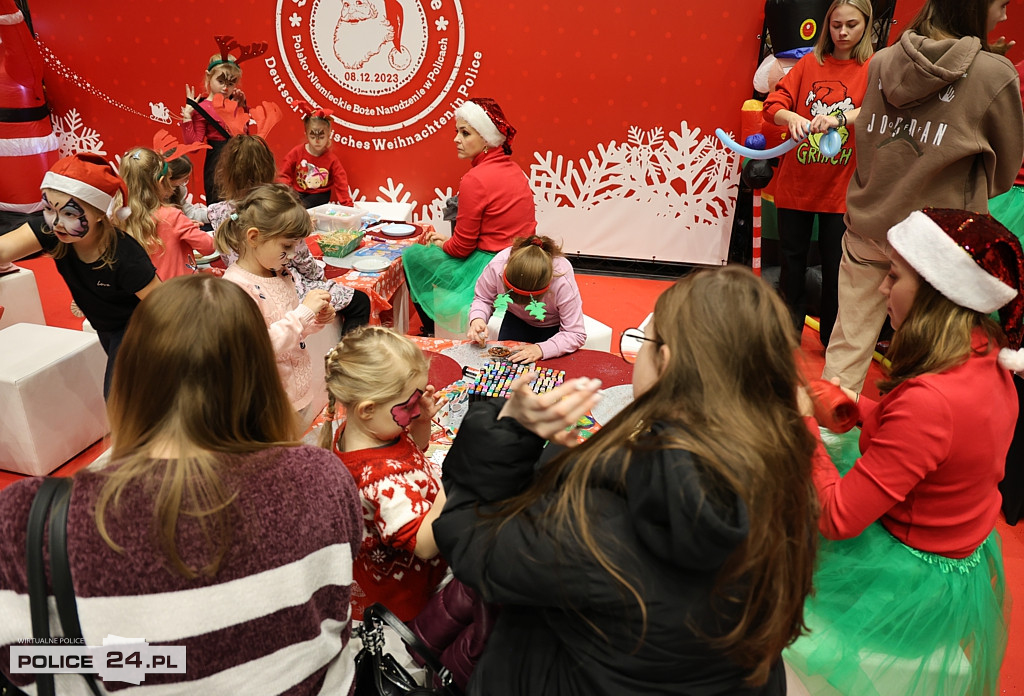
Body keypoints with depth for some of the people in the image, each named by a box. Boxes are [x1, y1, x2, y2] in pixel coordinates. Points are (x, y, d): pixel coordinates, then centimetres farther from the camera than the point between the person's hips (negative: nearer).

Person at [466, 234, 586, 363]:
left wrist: (541, 349, -47)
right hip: (515, 319, 3)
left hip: (552, 326, -2)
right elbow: (483, 299, -13)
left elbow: (576, 335, -33)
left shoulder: (563, 281, -41)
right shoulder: (497, 265, -34)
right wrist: (477, 319, -36)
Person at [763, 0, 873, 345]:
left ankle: (833, 341, 24)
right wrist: (792, 117, -24)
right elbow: (773, 105, -2)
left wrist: (841, 118, -34)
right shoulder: (809, 62, 5)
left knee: (835, 265, 6)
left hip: (841, 187, -2)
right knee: (791, 259, 11)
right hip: (796, 181, 2)